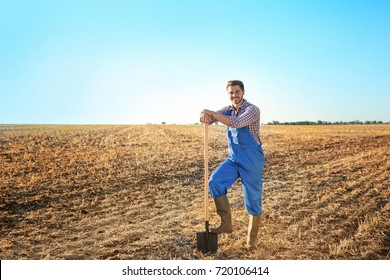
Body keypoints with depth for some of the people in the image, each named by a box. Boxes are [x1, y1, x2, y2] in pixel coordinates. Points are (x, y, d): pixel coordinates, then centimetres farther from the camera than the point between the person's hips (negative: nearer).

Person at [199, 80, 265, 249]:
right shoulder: (228, 110, 7)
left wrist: (212, 113, -26)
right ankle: (226, 223, -4)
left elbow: (235, 123, -32)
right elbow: (208, 118, 0)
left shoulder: (252, 110, -14)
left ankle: (252, 238, 23)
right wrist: (205, 116, -25)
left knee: (253, 201, 3)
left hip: (252, 162, -5)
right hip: (234, 159, 5)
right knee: (214, 181, -17)